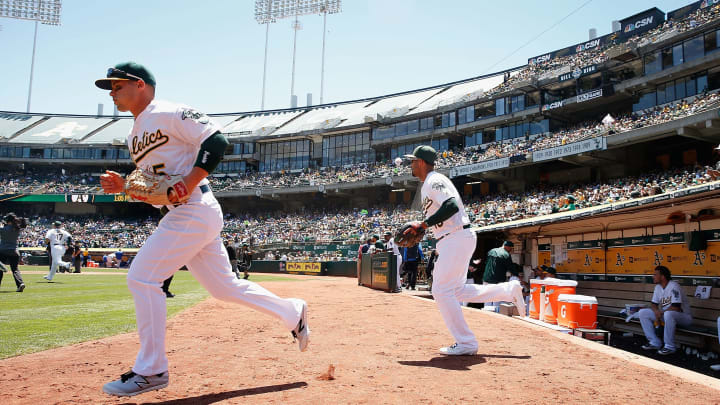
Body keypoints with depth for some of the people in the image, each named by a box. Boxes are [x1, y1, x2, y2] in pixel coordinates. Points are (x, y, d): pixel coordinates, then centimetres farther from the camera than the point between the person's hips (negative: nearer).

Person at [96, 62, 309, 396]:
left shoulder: (168, 113, -6)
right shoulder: (134, 136, 21)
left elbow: (215, 141, -15)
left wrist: (190, 183, -23)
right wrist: (123, 186, 6)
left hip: (195, 212, -10)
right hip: (180, 217, 10)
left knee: (142, 278, -11)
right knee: (223, 286, 12)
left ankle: (151, 370, -1)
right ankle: (292, 312, 26)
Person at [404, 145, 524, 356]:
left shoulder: (434, 181, -12)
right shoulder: (431, 183, 19)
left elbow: (452, 206, -27)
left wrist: (424, 224, -22)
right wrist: (418, 228, 17)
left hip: (457, 238, -10)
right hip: (456, 239, 10)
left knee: (442, 290, -8)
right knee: (456, 291, 15)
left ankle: (466, 343, -1)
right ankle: (509, 290, 19)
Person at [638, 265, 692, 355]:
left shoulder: (674, 286, -21)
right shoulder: (658, 287, 5)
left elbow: (676, 308, -28)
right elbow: (653, 304, 10)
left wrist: (661, 313, -17)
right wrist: (656, 312, -13)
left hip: (684, 316, -8)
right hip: (664, 314, 8)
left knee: (668, 314, -42)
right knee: (642, 313, -5)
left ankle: (670, 347, -27)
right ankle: (655, 343, -1)